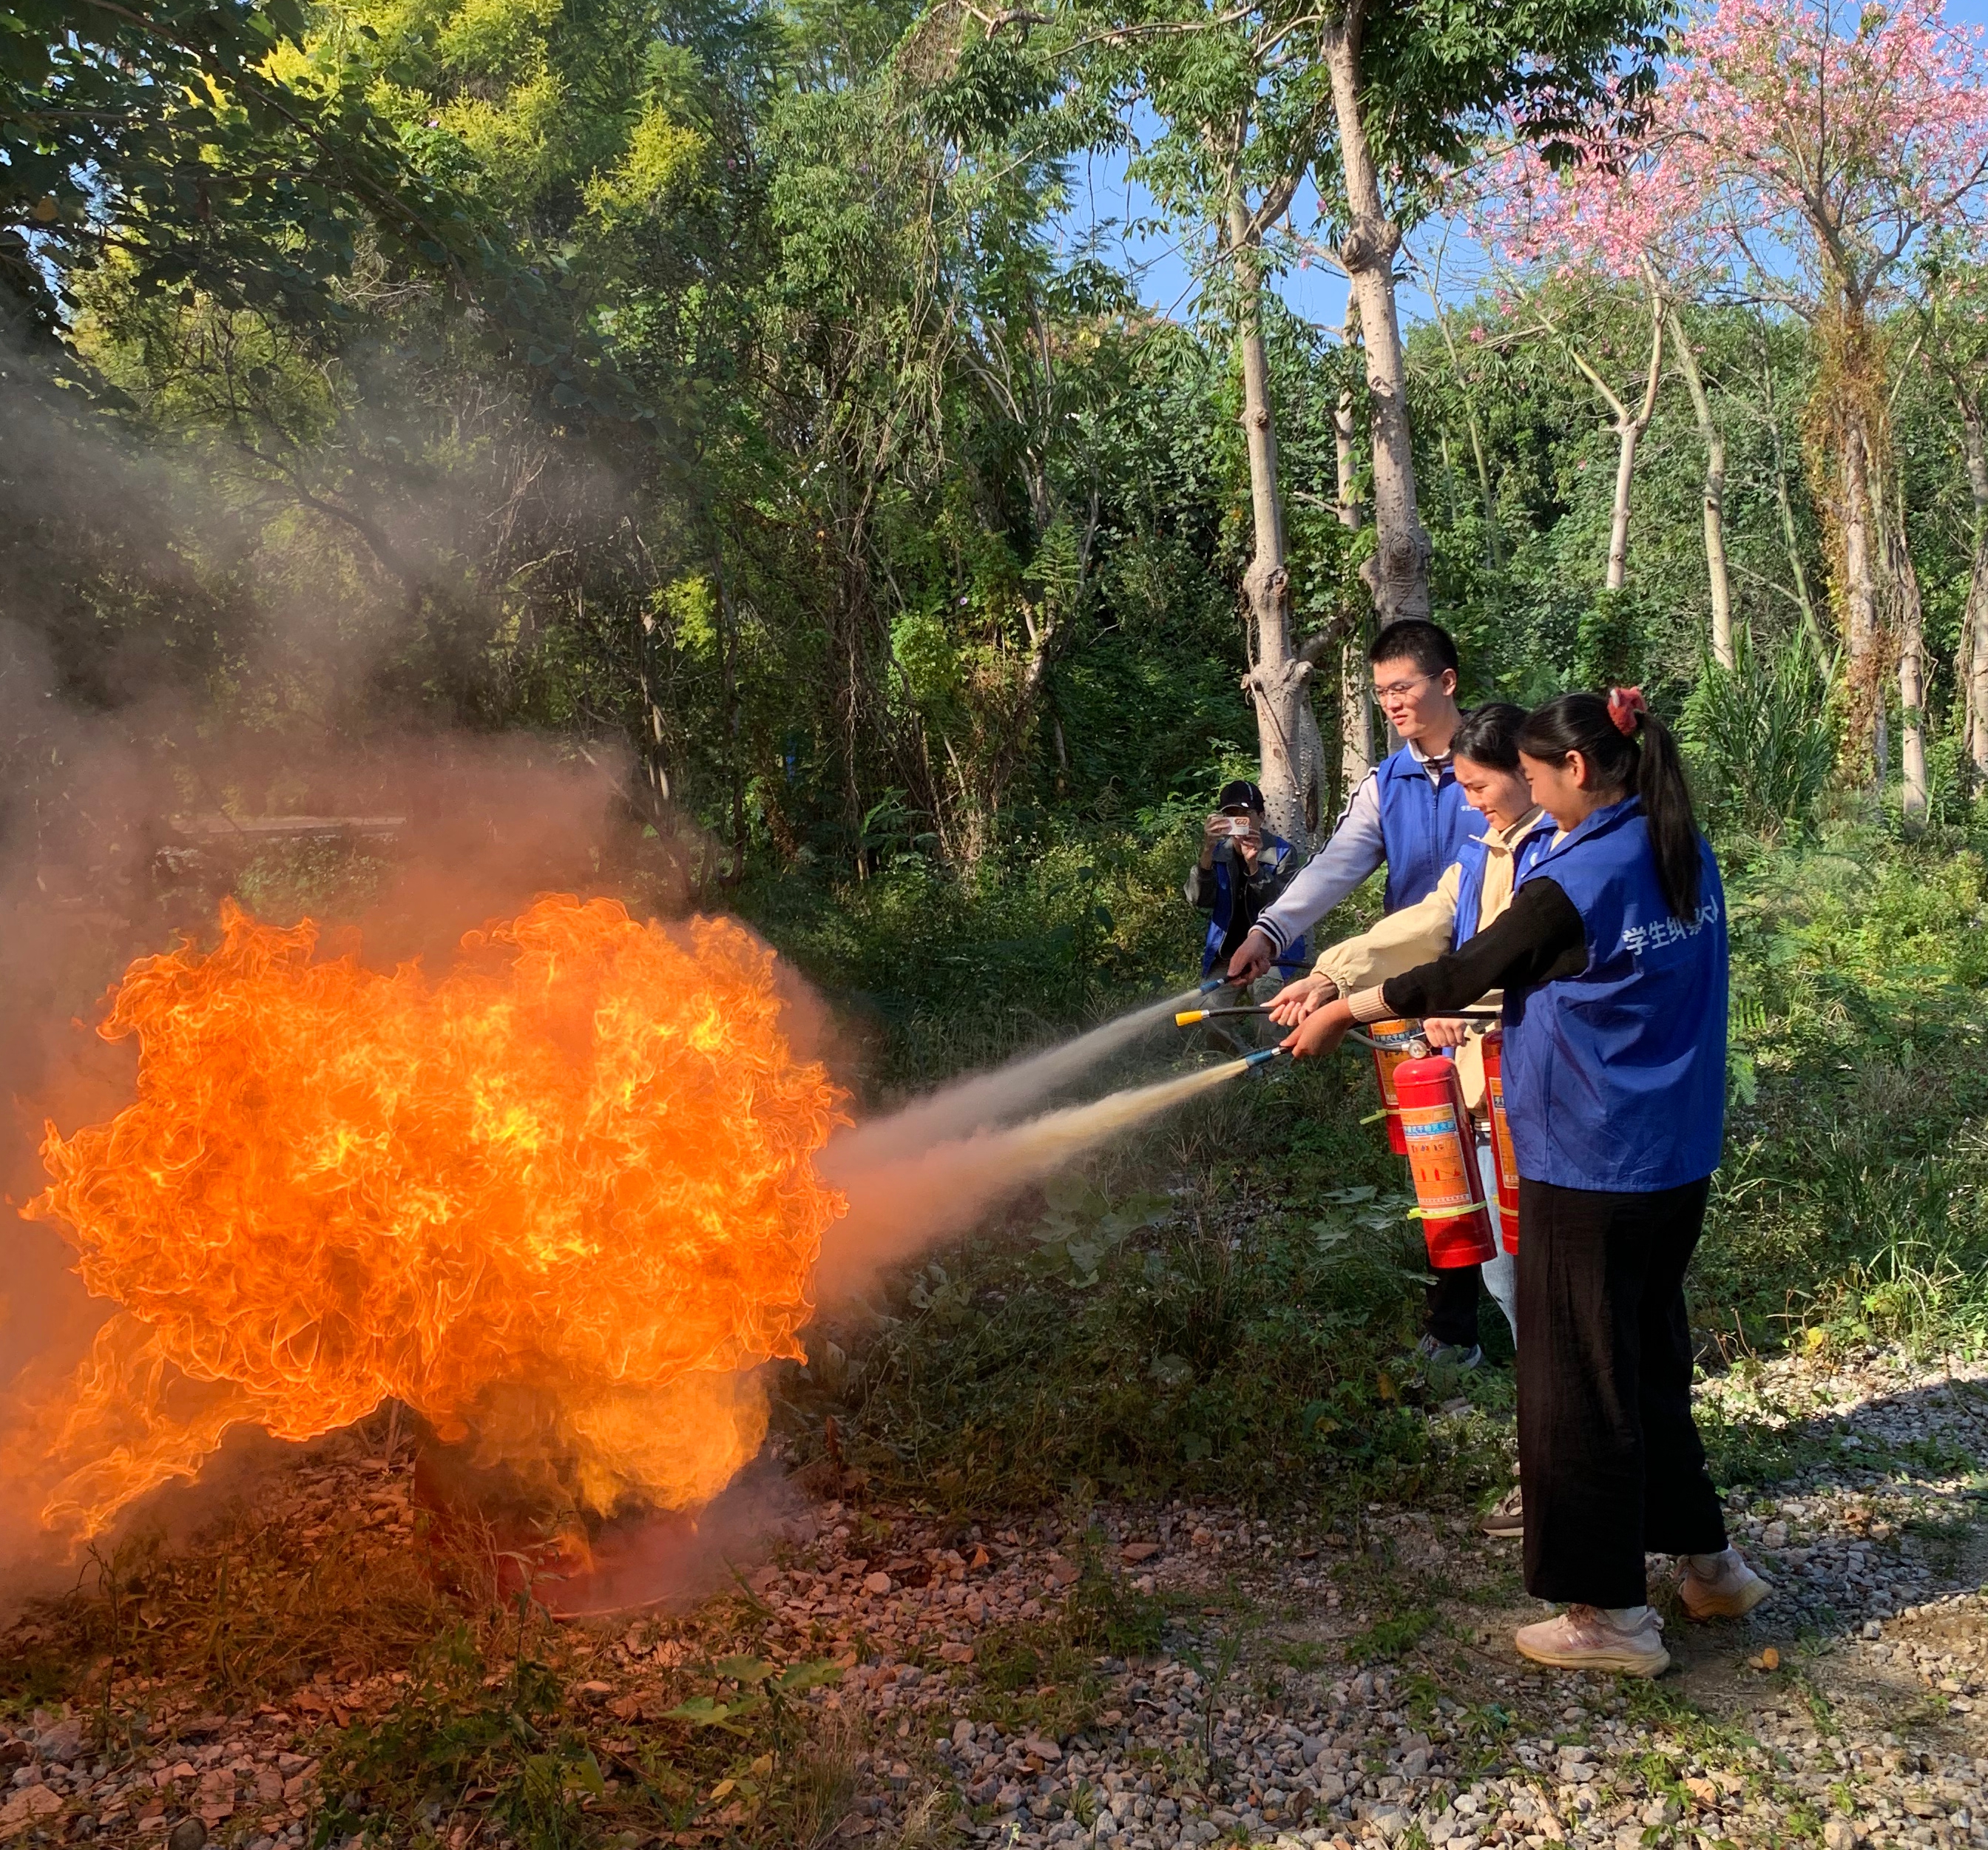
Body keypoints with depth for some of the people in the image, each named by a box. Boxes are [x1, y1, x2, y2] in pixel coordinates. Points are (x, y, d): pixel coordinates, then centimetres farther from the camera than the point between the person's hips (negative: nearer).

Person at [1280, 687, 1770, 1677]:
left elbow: (1461, 976, -11)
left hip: (1587, 1172, -8)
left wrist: (1343, 1012, 1)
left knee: (1578, 1382, 5)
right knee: (1652, 1356, 22)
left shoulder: (1573, 885, -20)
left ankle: (1608, 1612, 17)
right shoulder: (1688, 860, 4)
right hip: (1677, 1161, 8)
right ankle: (1706, 1558, 35)